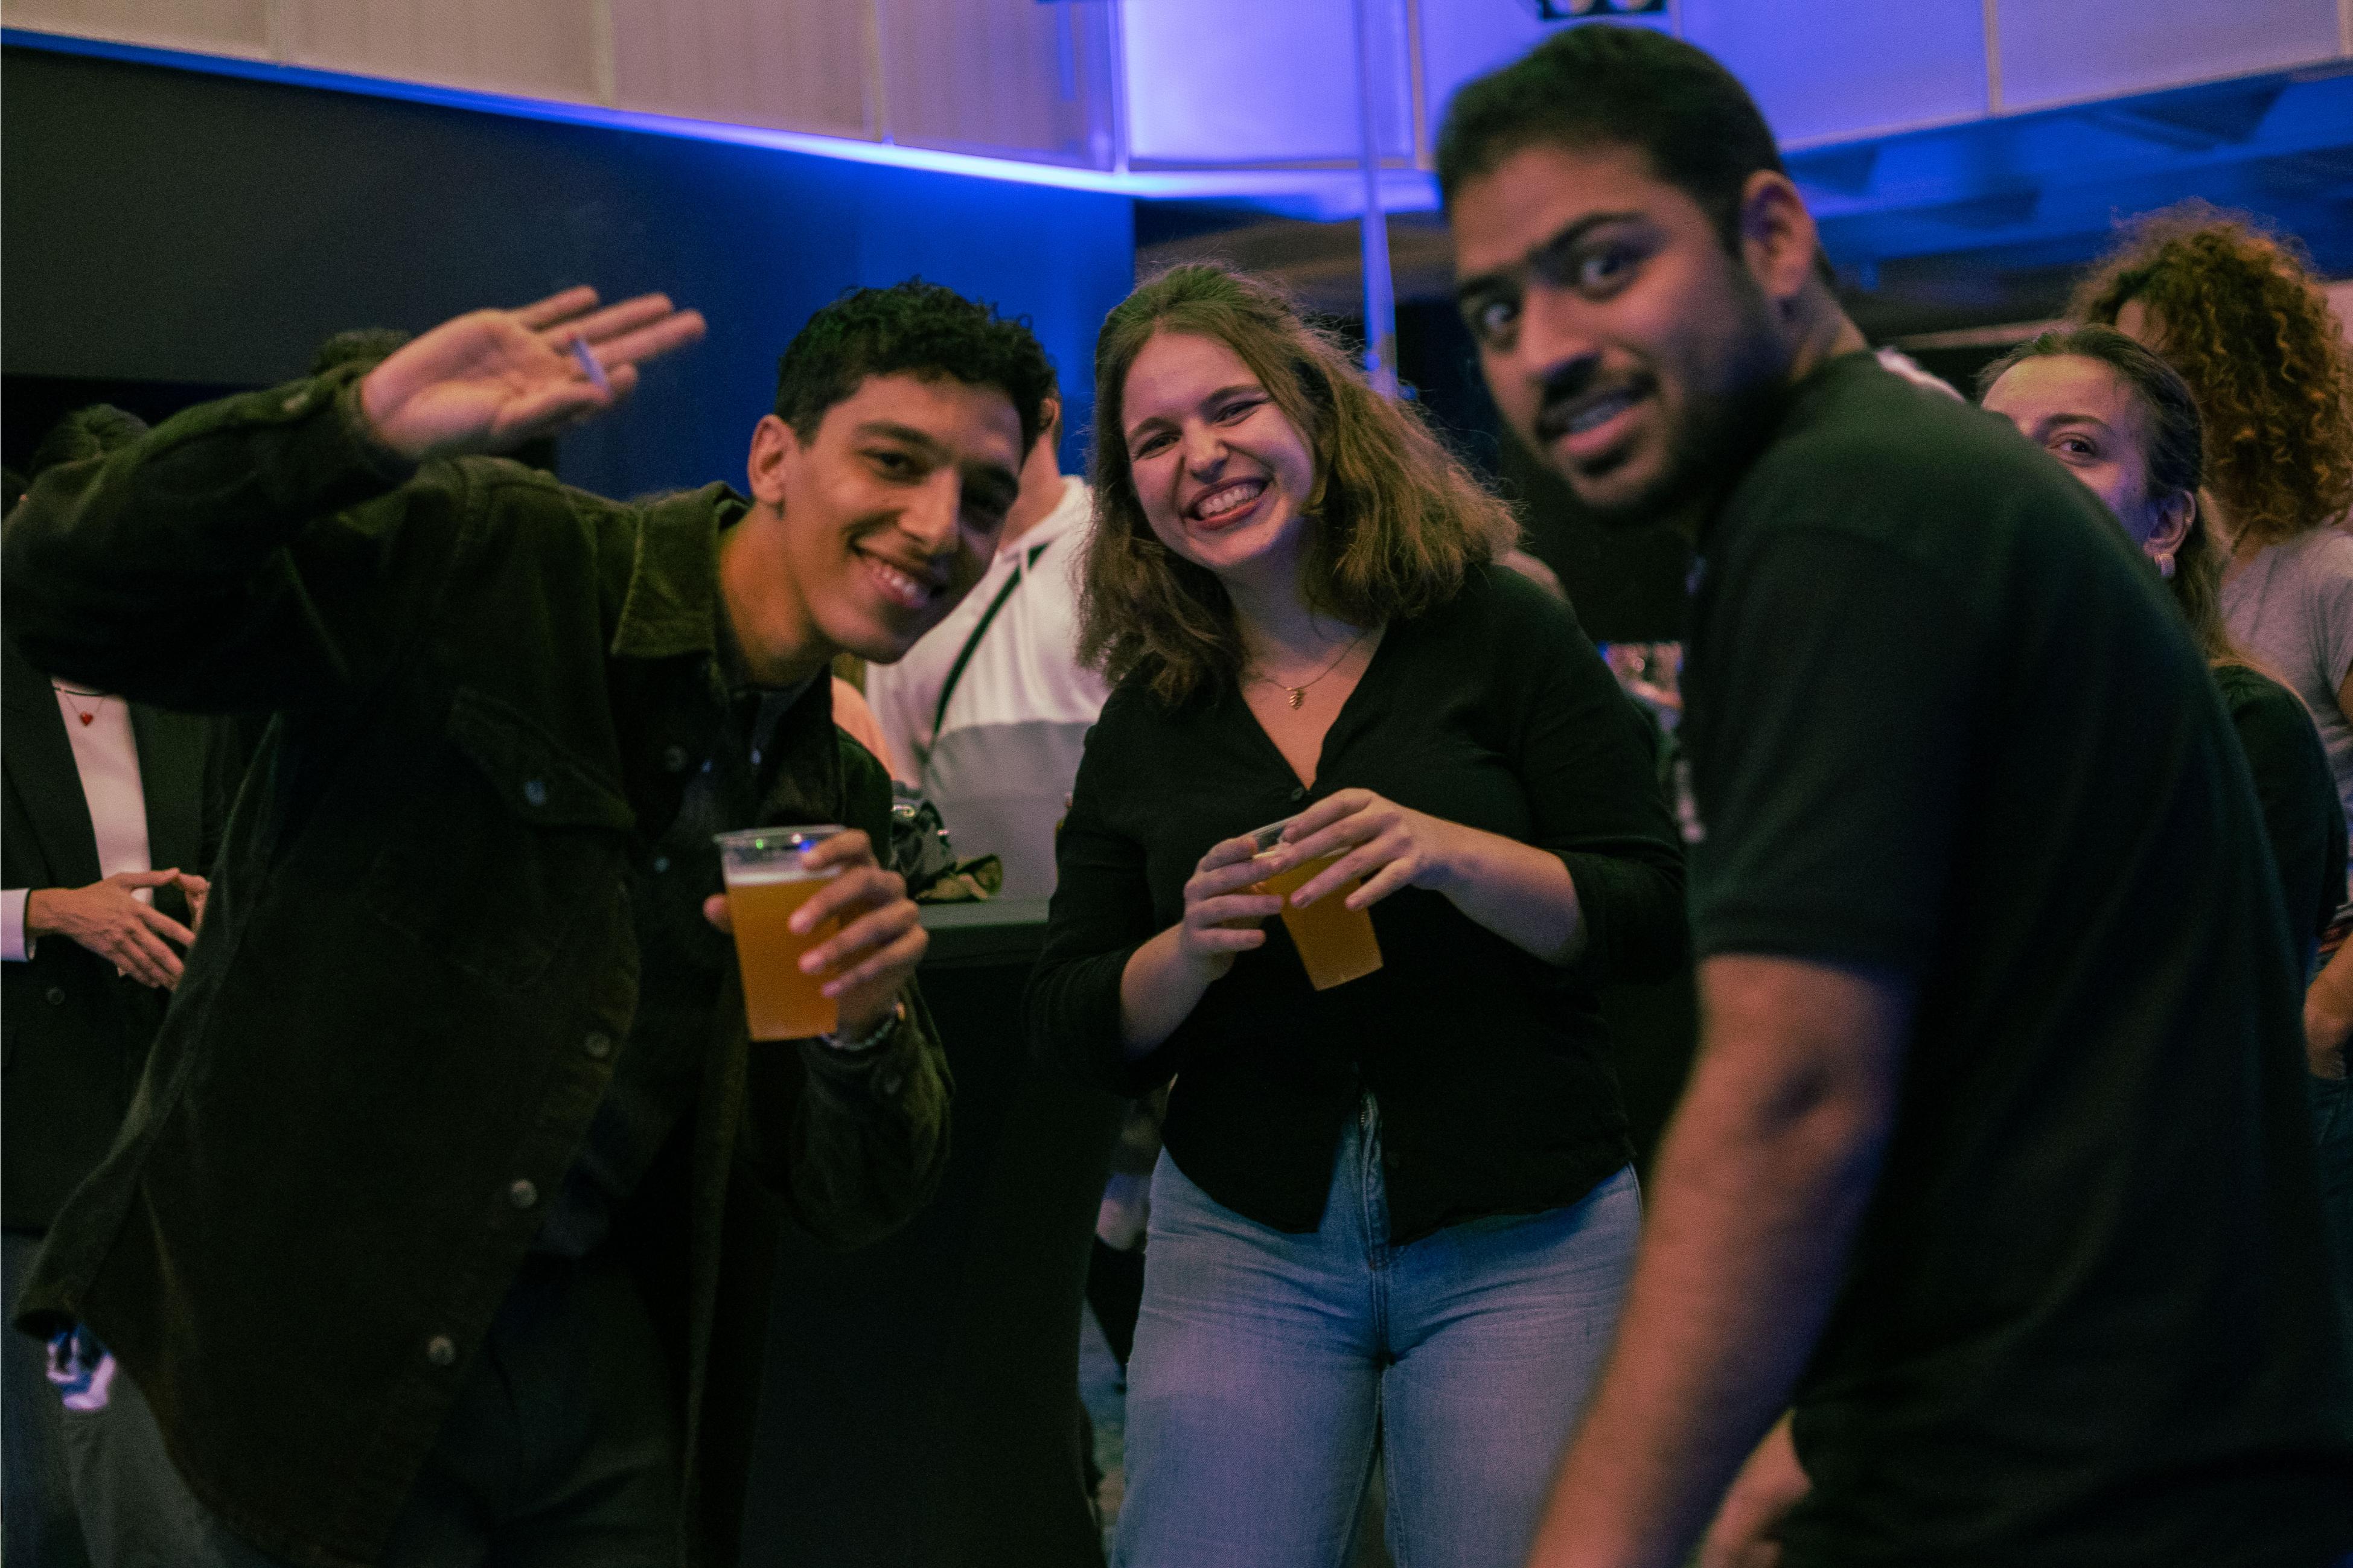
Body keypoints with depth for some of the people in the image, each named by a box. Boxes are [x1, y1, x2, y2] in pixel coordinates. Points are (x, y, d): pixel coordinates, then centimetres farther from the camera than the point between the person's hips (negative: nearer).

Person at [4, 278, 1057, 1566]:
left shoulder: (841, 796, 7)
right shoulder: (472, 558, -10)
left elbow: (853, 1205, 6)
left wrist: (864, 1031, -16)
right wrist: (363, 429, -32)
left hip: (590, 1351, 6)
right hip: (260, 1348, -5)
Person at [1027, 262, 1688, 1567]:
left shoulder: (1498, 630, -2)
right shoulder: (1145, 723, 7)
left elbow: (1656, 921, -6)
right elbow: (1073, 1031, 8)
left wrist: (1455, 856, -23)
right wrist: (1191, 951, -13)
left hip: (1520, 1236, -2)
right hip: (1243, 1236, 3)